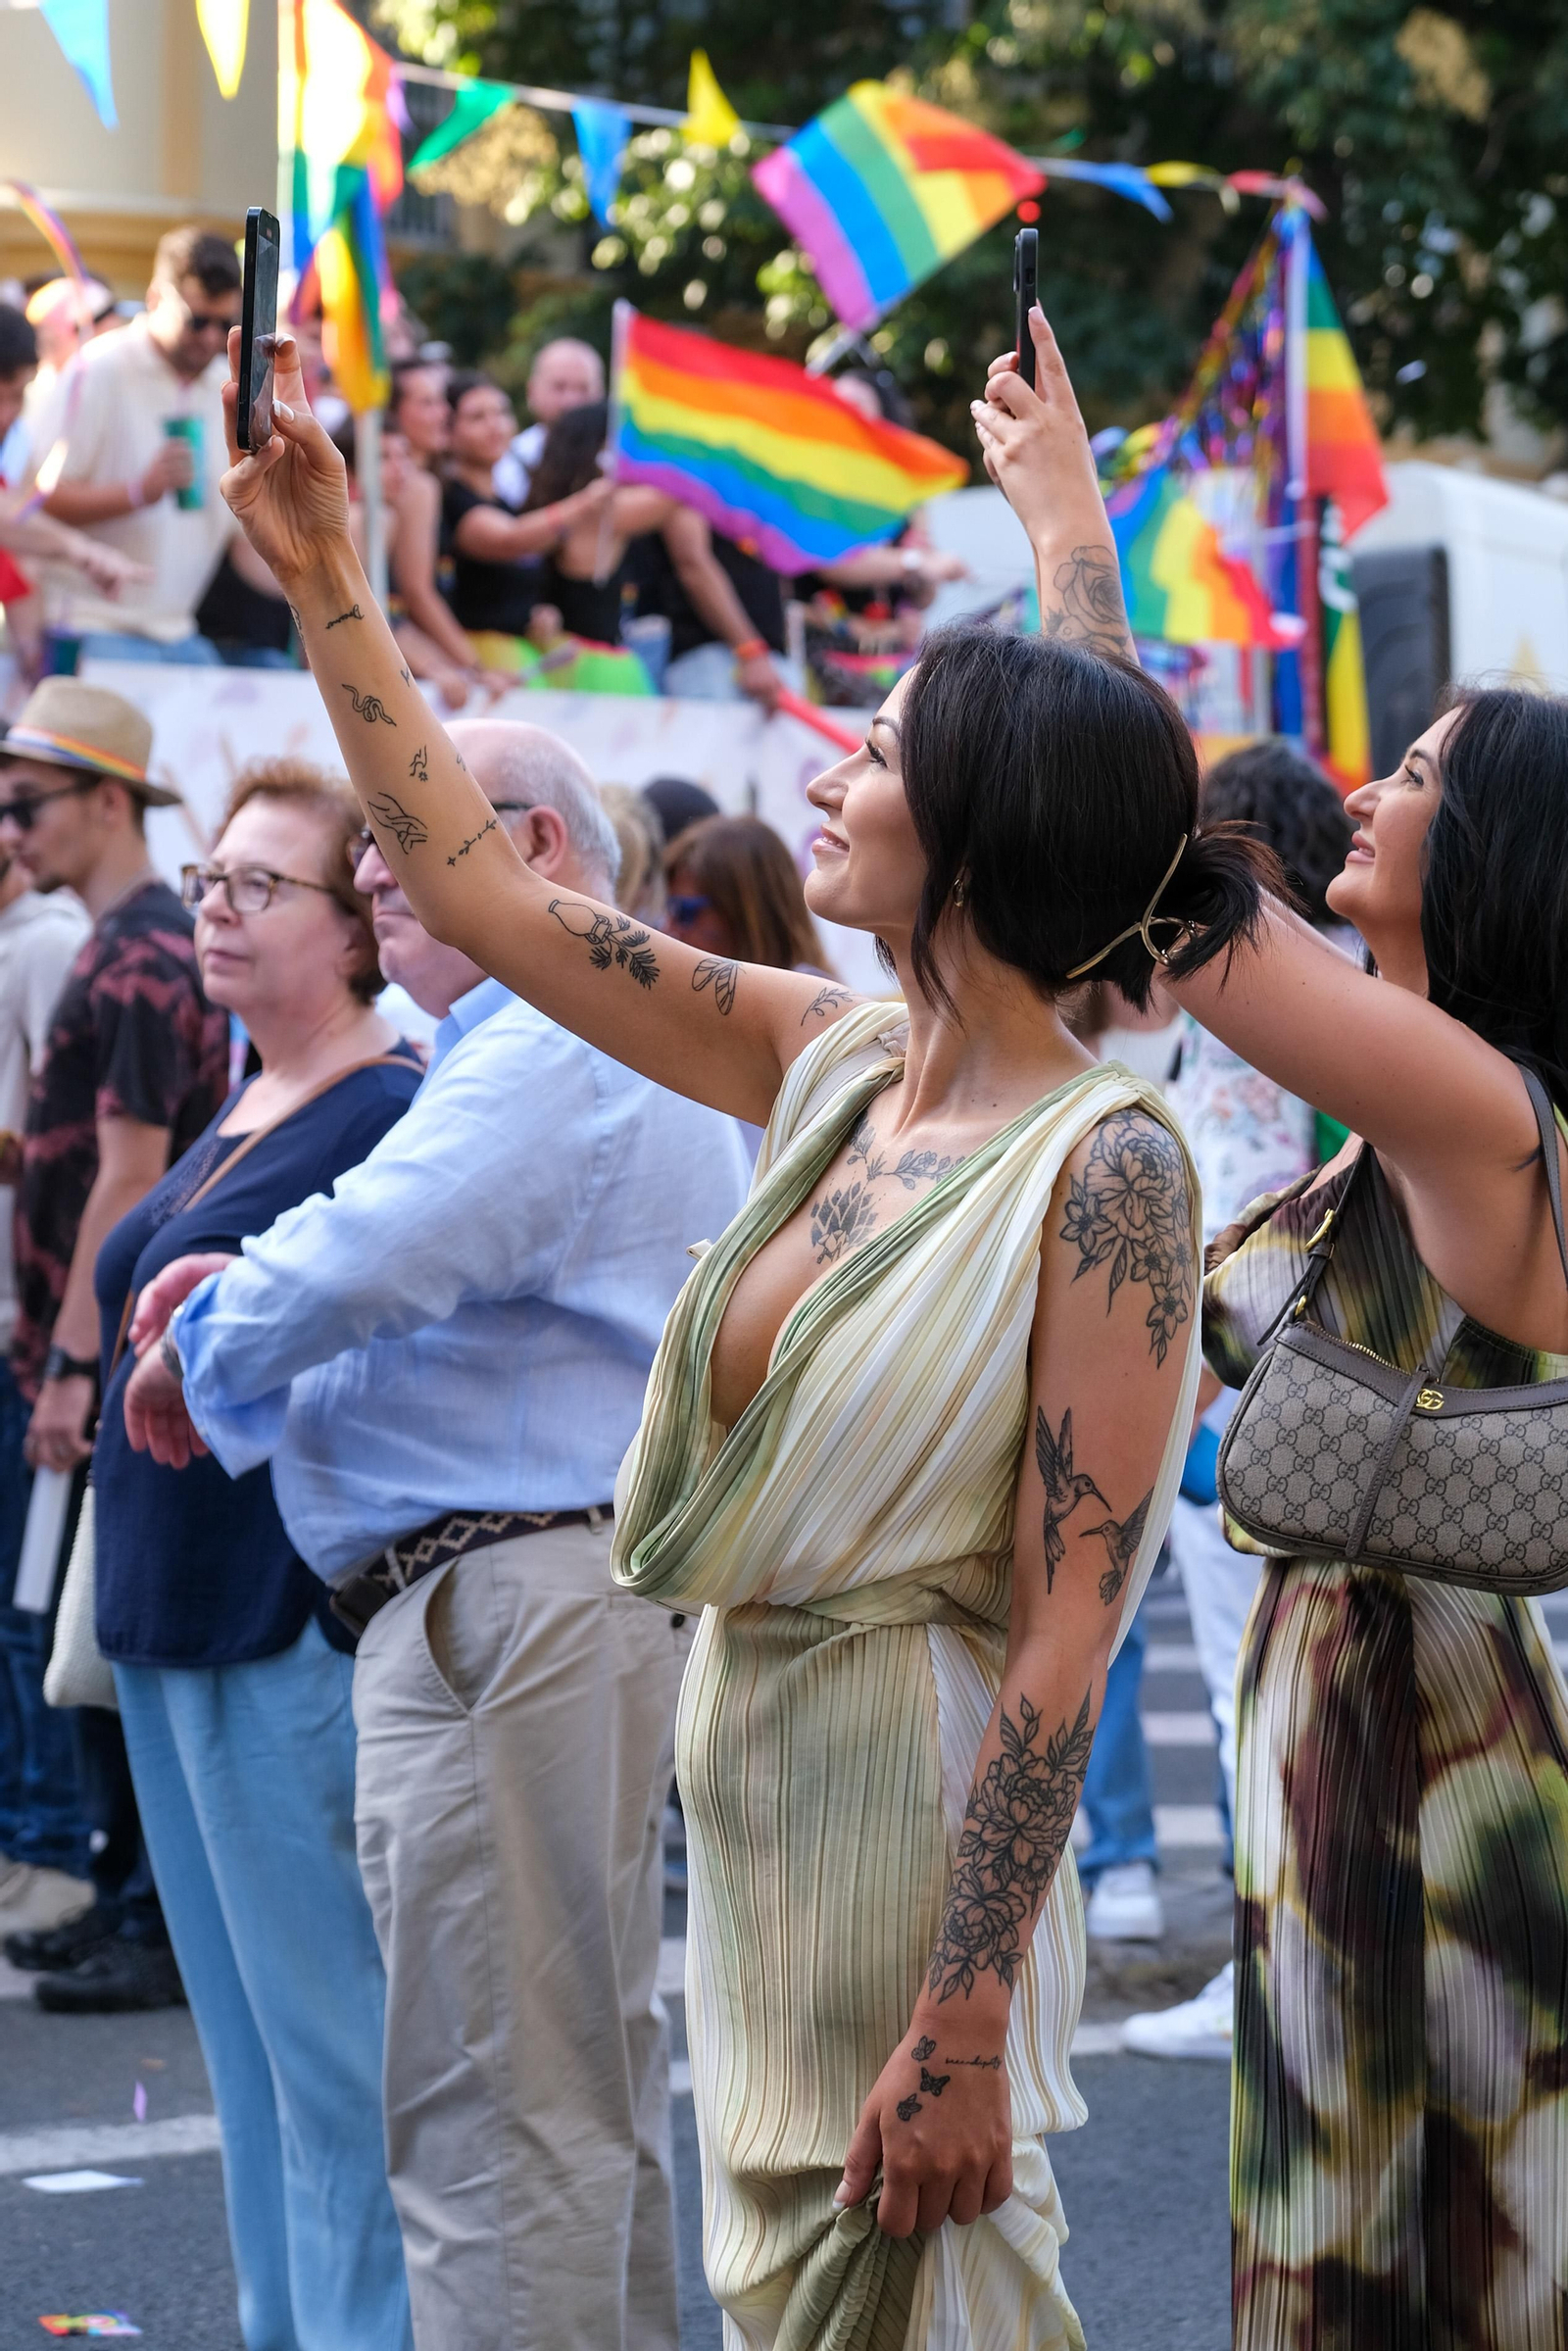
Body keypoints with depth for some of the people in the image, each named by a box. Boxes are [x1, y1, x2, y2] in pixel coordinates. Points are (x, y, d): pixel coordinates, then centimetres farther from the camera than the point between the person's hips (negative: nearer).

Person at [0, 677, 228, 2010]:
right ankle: (129, 1897, 19)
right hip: (122, 1362, 10)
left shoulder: (140, 961, -15)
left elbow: (130, 1176, -20)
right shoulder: (130, 947, 16)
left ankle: (168, 1930, -3)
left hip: (126, 1365, -10)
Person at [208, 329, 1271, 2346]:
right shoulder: (830, 1064, 4)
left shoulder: (1103, 1169, -18)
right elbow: (475, 891, 11)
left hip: (918, 1803, -7)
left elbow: (1064, 1644, -21)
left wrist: (961, 2029, -23)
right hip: (745, 1756, 7)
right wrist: (326, 590, 9)